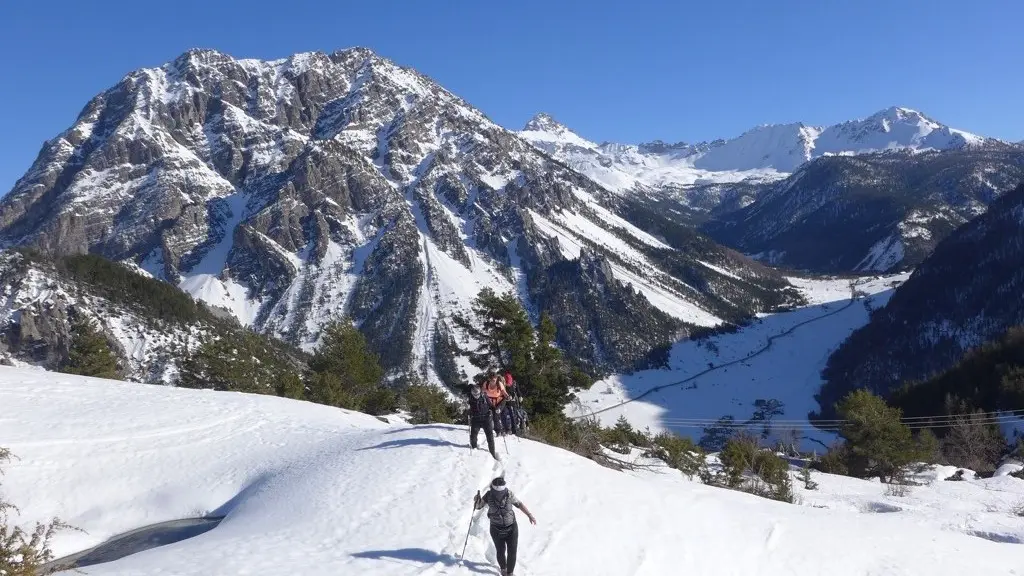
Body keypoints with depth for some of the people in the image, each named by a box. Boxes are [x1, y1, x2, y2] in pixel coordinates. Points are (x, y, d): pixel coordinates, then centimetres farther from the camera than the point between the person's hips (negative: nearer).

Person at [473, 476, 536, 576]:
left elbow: (519, 504, -1)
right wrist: (477, 500, -27)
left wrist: (530, 515, 0)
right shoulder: (489, 496, -19)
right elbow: (478, 506, -5)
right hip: (496, 530, 0)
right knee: (501, 552, 14)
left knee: (512, 553, 4)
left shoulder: (509, 494, -17)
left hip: (512, 528, 0)